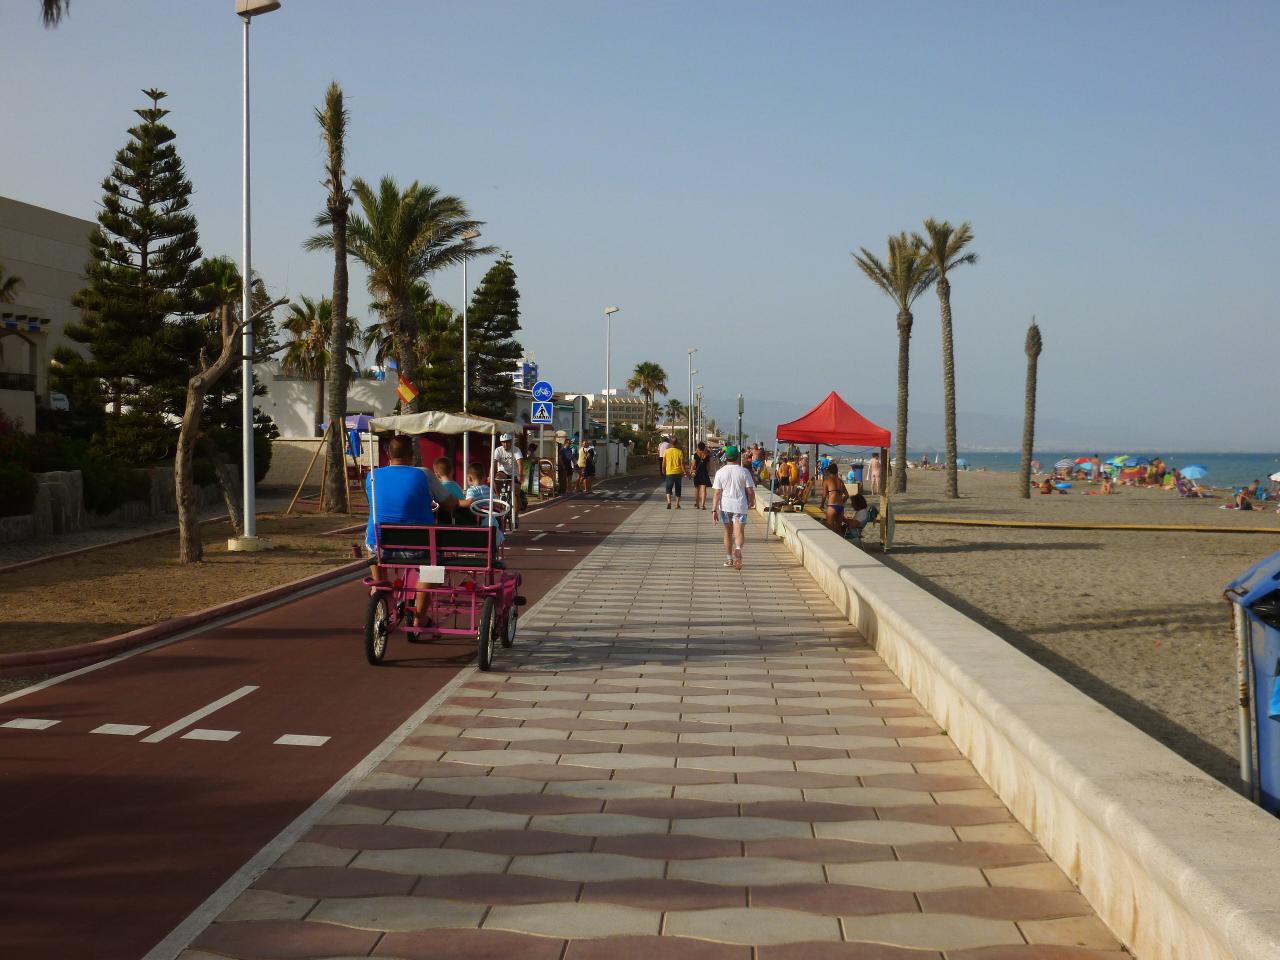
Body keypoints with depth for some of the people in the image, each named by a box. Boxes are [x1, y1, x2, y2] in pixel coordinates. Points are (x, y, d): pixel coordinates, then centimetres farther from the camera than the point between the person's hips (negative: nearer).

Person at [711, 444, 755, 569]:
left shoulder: (720, 472, -4)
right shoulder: (744, 471, -3)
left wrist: (714, 510, -7)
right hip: (740, 505, -1)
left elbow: (716, 493, -8)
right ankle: (738, 549, -35)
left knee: (728, 532, 16)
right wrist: (752, 501, 17)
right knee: (739, 531, -4)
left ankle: (729, 559, 23)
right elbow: (750, 491, -3)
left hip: (725, 505, 1)